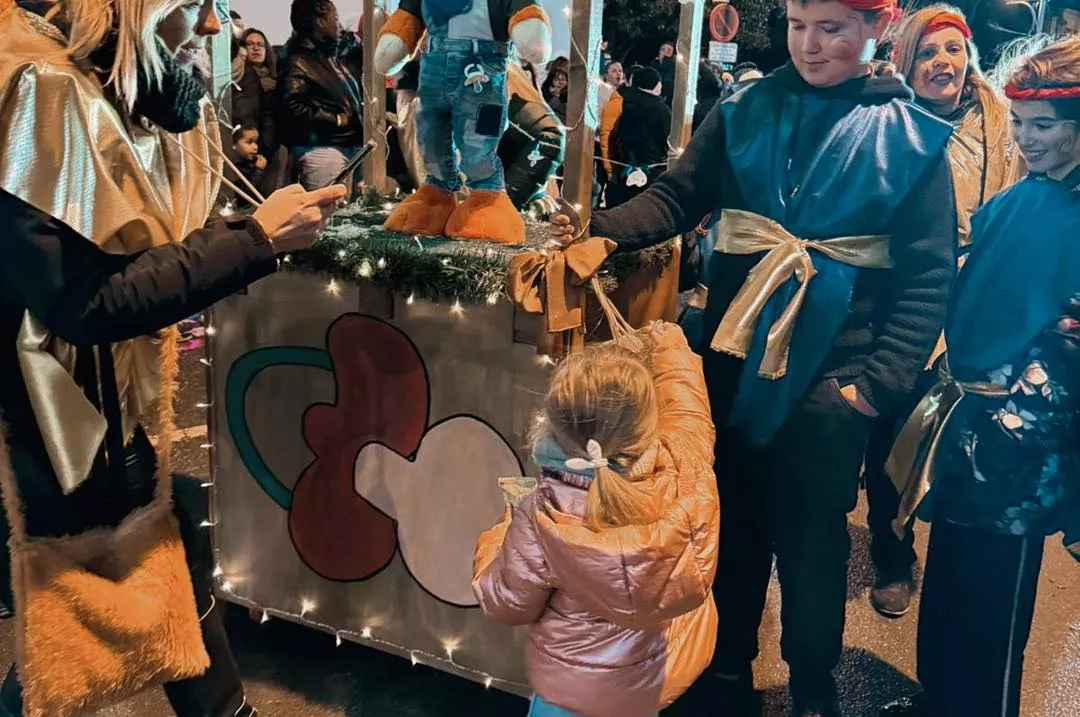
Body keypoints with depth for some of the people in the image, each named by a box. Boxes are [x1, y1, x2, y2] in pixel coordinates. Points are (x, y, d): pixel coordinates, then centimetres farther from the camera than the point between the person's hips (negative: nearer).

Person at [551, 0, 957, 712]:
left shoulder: (911, 135, -3)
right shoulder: (747, 111, 5)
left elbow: (928, 276, -5)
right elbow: (677, 196, 1)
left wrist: (879, 383, -13)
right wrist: (601, 229, -18)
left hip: (830, 376, -2)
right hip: (734, 359, 3)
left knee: (811, 539, 10)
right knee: (730, 524, 14)